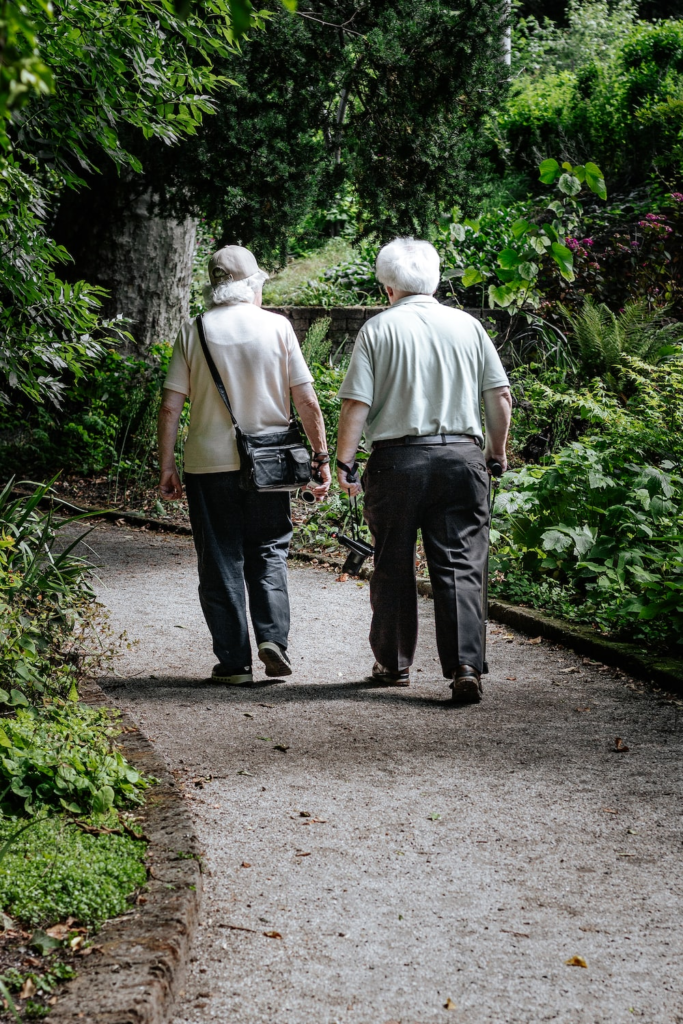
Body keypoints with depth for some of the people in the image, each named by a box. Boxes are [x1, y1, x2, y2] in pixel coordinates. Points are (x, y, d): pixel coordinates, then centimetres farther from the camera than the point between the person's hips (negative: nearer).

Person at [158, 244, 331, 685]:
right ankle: (273, 637, -4)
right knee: (268, 553, 14)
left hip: (209, 463, 0)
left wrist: (166, 466, 4)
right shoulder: (277, 326, -2)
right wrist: (322, 456, 6)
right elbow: (307, 402, -2)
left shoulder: (194, 332, 0)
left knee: (220, 562, 7)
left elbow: (171, 407, -3)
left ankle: (234, 661, 7)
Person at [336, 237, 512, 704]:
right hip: (462, 455, 1)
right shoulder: (468, 326, 6)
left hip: (398, 459, -1)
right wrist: (497, 449, 20)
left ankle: (394, 664, 22)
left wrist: (345, 461, 0)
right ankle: (466, 667, -12)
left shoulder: (378, 329, -1)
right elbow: (500, 397, 7)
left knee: (393, 566, 12)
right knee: (460, 565, 0)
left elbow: (357, 403, -6)